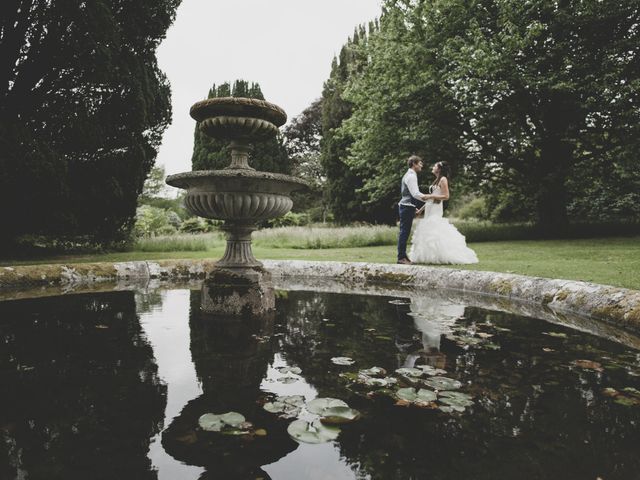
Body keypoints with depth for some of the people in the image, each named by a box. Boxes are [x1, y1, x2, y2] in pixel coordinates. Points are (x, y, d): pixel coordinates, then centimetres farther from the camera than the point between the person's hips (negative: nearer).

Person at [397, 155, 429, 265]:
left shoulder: (409, 175, 20)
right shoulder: (411, 176, -13)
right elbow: (415, 193, -21)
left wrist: (415, 208, 26)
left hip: (407, 207, 10)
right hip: (407, 207, -10)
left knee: (404, 232, 11)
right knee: (404, 232, -9)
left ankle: (403, 256, 15)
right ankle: (401, 257, -8)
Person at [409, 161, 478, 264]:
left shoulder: (443, 179, -5)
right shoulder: (436, 180, 20)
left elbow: (446, 196, -13)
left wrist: (431, 196, -17)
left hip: (436, 209, -9)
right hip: (430, 209, 9)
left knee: (434, 232, -13)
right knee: (428, 232, 5)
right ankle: (430, 256, 6)